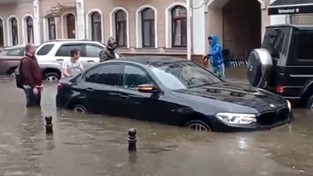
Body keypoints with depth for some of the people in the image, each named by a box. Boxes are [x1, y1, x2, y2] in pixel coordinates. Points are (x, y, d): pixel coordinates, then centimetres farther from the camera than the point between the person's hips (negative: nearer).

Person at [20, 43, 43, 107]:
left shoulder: (33, 58, 13)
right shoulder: (26, 61, -18)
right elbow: (27, 75, -24)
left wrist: (40, 84, 19)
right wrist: (33, 87, -25)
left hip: (36, 86, 10)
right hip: (31, 87, -10)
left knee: (37, 105, 18)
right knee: (32, 106, -5)